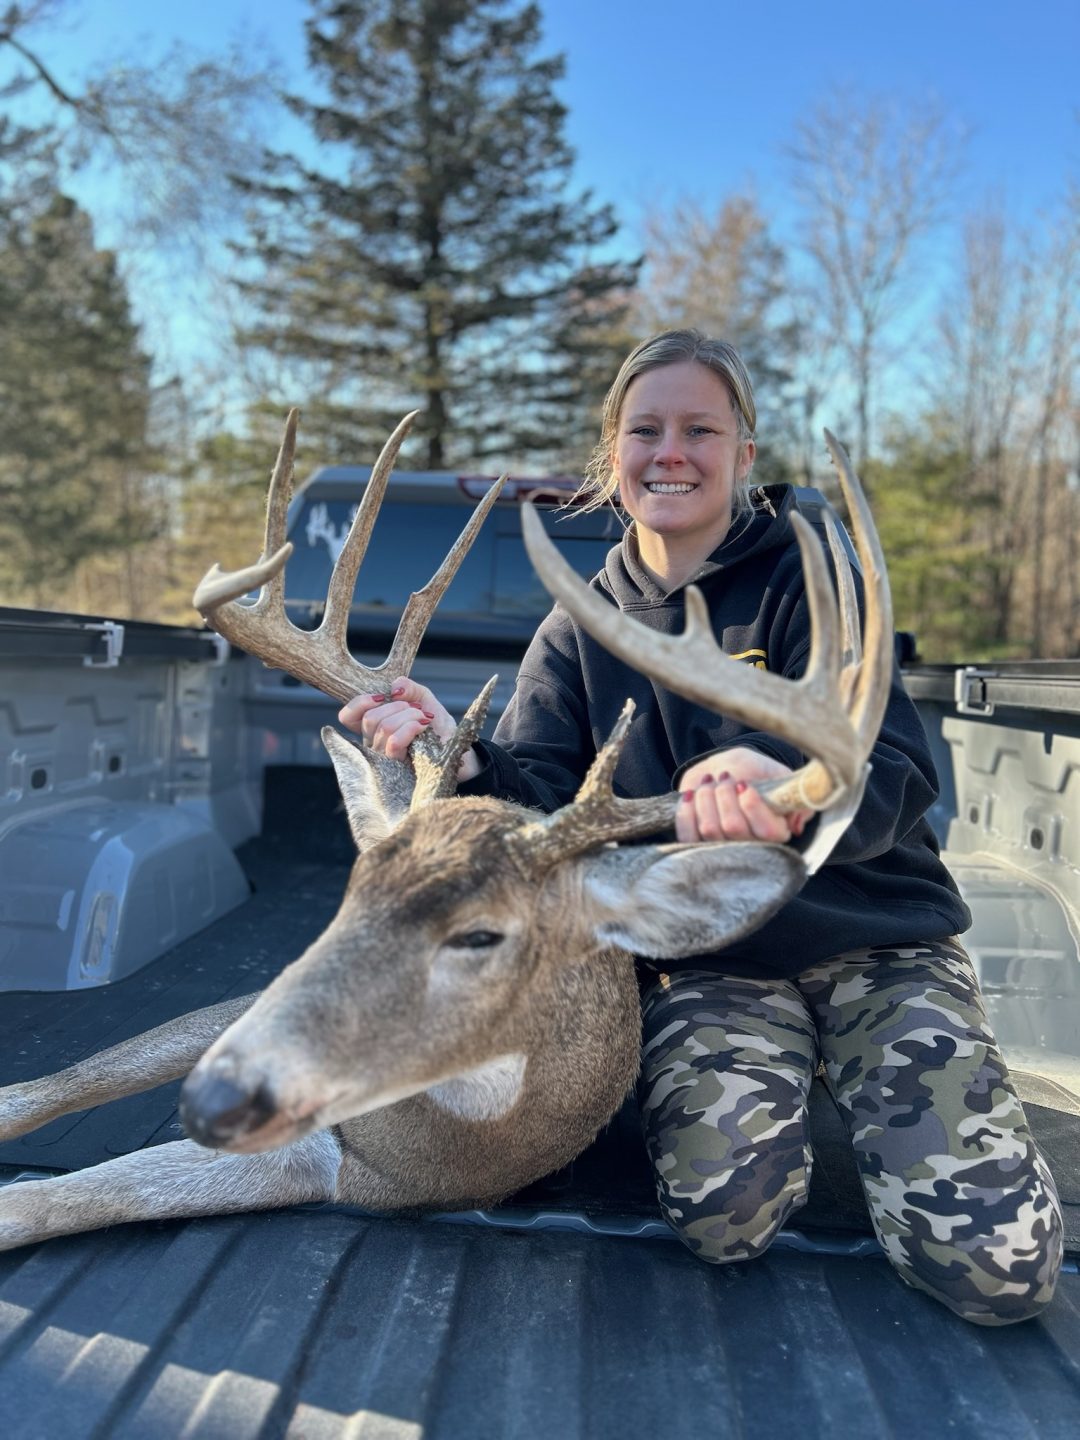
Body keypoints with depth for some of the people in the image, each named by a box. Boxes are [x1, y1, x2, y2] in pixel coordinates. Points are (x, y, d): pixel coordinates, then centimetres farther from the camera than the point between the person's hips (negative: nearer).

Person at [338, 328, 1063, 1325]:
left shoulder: (808, 579, -5)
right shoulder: (580, 632, 8)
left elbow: (898, 780, -18)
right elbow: (540, 801, -4)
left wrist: (778, 780, -42)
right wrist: (457, 756, -27)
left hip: (880, 942, -1)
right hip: (709, 957, 2)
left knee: (998, 1267, -13)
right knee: (725, 1212, -24)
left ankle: (853, 1088, 16)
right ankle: (783, 1083, 10)